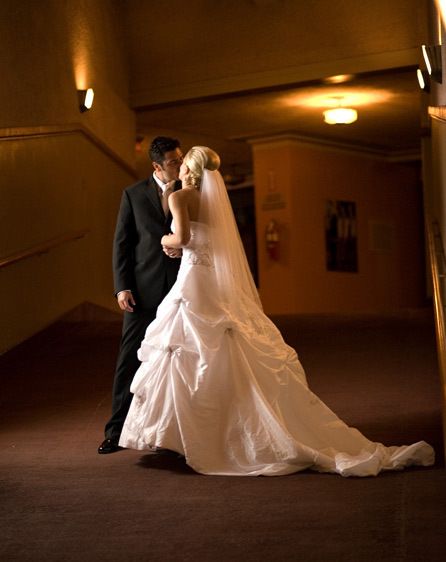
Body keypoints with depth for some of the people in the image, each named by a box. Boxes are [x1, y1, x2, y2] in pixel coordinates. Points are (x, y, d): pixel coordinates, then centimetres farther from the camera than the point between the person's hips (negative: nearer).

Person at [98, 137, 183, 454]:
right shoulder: (133, 194, 4)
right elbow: (122, 243, 3)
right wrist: (122, 287, -5)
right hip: (144, 290, -1)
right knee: (130, 359, 0)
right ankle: (118, 431, 8)